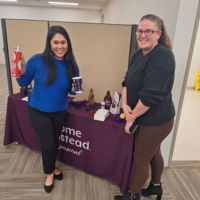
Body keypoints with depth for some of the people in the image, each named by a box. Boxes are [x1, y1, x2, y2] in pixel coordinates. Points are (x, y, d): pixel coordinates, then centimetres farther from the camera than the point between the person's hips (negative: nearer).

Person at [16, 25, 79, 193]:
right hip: (39, 111, -3)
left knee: (55, 141, 21)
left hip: (60, 112, 3)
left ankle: (52, 167, 51)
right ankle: (50, 172, 35)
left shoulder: (72, 65, -9)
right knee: (48, 144, 1)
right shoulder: (38, 60, -18)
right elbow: (24, 83, -8)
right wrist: (21, 71, -27)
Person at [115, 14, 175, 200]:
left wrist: (132, 117, -19)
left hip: (155, 120, -8)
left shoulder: (162, 56, -23)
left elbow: (151, 94, -29)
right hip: (148, 118, 8)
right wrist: (125, 104, -13)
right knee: (153, 152, 25)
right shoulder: (138, 55, 4)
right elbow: (127, 81, 4)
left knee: (141, 158, 8)